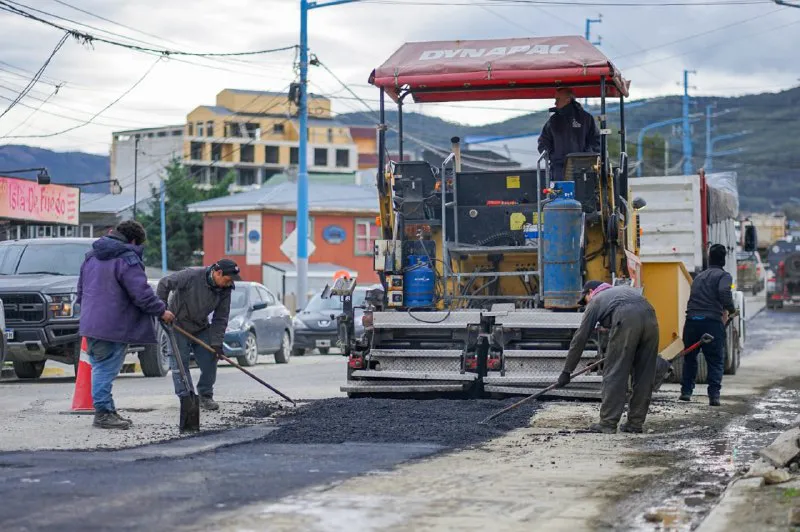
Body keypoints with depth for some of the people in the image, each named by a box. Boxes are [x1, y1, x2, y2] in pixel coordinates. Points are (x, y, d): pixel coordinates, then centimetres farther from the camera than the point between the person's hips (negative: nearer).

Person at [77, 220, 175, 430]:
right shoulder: (127, 258, -13)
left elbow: (81, 289, 25)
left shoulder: (92, 256, 16)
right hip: (113, 326, -9)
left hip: (91, 324, 9)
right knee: (106, 369, -6)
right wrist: (161, 311, -6)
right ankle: (103, 412, -4)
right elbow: (141, 293, -17)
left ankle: (107, 410, 19)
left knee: (100, 367, 14)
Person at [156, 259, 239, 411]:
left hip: (201, 328, 5)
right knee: (180, 363, -6)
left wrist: (216, 342, -15)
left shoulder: (225, 290, -11)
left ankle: (205, 396, 13)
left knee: (209, 361, 0)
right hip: (178, 325, -5)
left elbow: (220, 319, -7)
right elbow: (164, 284, -17)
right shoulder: (191, 276, -26)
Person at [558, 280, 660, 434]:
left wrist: (567, 371, 28)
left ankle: (608, 423, 2)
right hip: (649, 316, 5)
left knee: (614, 374, 3)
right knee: (644, 375, 12)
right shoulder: (624, 289, 39)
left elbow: (580, 339, 24)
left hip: (626, 320, -5)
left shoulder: (595, 301, 26)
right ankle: (635, 423, 15)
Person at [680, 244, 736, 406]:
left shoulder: (699, 277, 23)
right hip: (712, 322, -5)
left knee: (690, 358, 20)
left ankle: (686, 391, 20)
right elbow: (724, 294, -16)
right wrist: (731, 310, 1)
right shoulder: (724, 276, 3)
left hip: (691, 320, 5)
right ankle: (714, 395, -6)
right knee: (716, 361, 5)